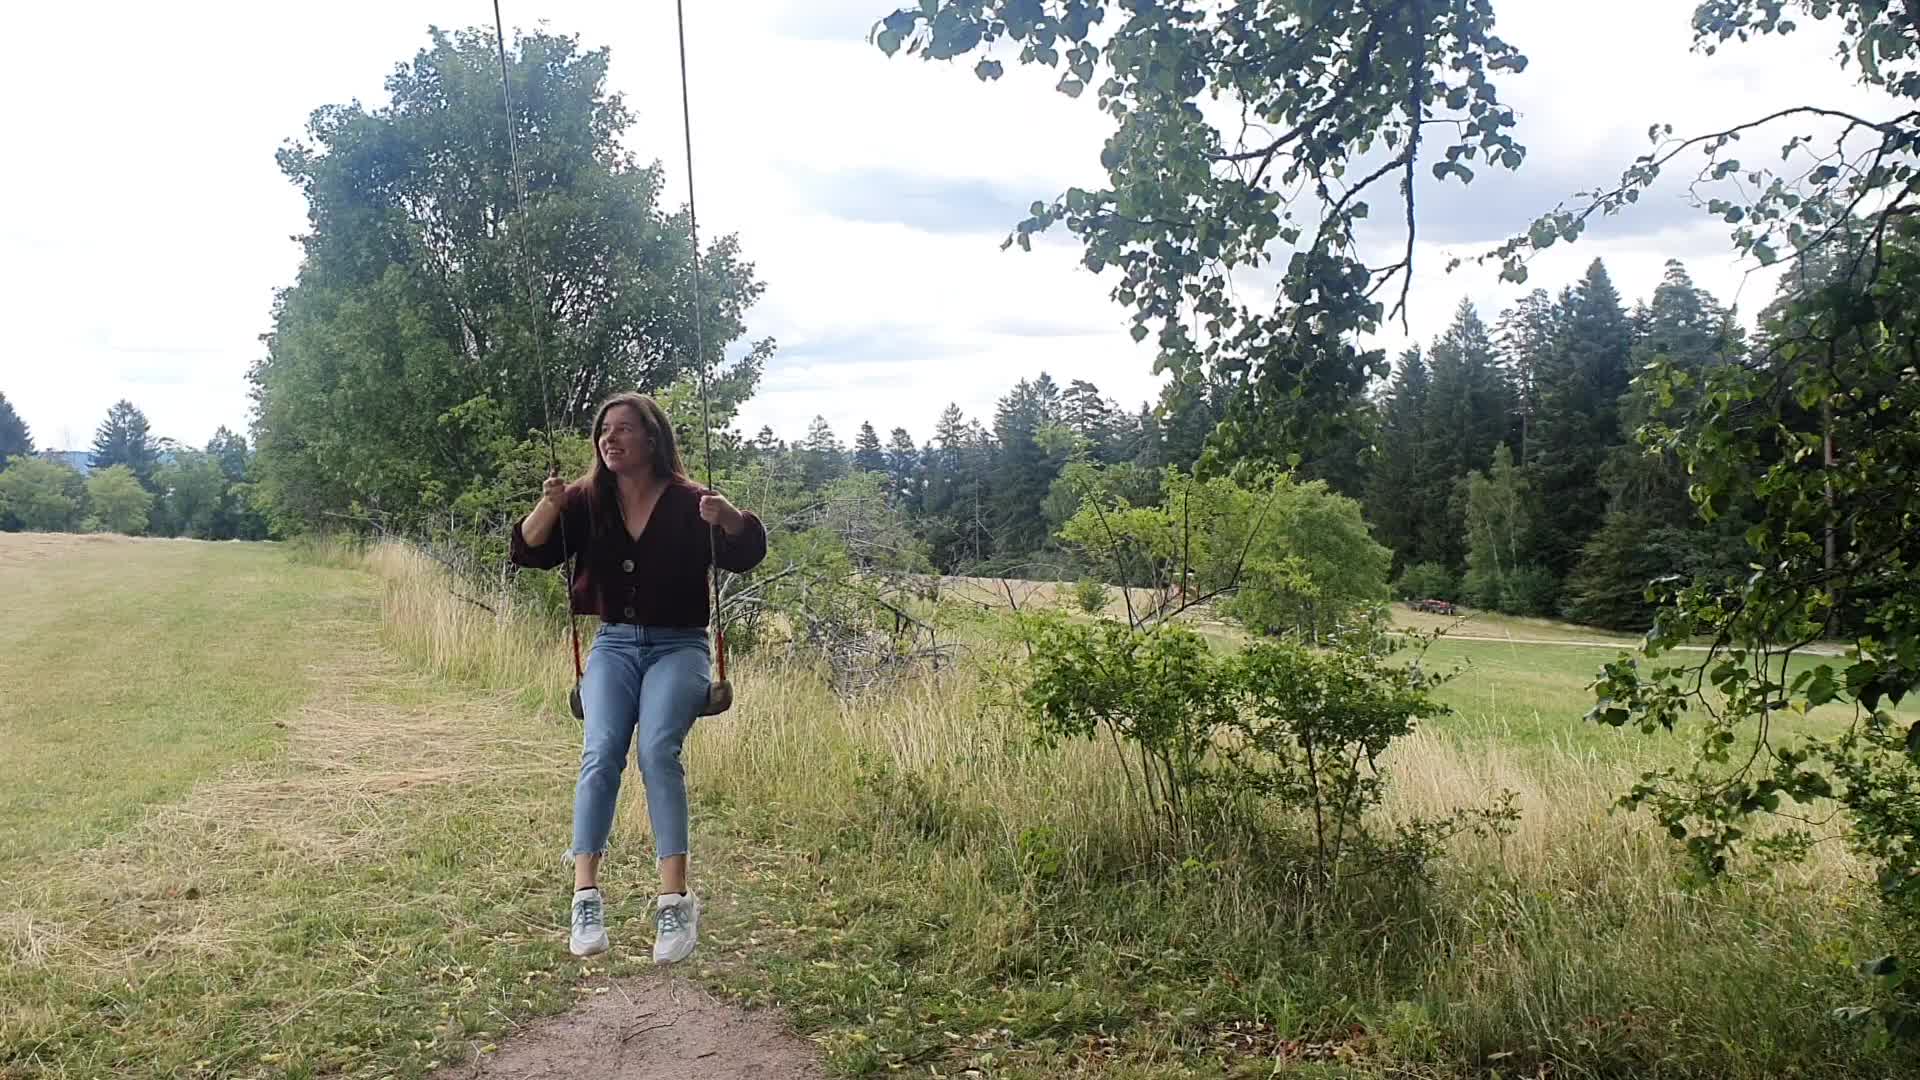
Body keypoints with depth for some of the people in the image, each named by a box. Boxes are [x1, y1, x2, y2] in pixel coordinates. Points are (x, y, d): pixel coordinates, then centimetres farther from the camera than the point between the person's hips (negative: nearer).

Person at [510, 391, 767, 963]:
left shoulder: (688, 502, -6)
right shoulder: (587, 502, 4)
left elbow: (748, 551, -17)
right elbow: (530, 551, -4)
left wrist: (729, 519, -40)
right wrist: (548, 507, -24)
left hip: (678, 646, -3)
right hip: (614, 644, 3)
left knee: (657, 749, -25)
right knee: (601, 751, -20)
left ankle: (675, 900, -27)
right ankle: (586, 896, -22)